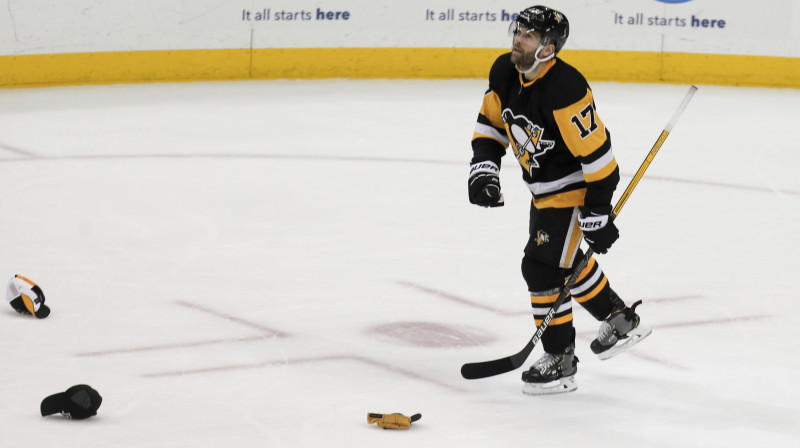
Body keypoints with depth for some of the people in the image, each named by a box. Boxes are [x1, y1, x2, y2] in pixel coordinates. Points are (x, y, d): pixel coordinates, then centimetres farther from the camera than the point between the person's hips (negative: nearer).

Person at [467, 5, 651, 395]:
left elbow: (597, 154, -29)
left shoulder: (564, 89, -31)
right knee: (562, 260, 23)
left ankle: (560, 362, 1)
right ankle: (622, 322, 43)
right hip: (543, 187, 10)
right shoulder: (505, 72, -6)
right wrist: (483, 168, -5)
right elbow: (491, 123, 10)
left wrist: (597, 215, -26)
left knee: (542, 266, -12)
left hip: (574, 188, -10)